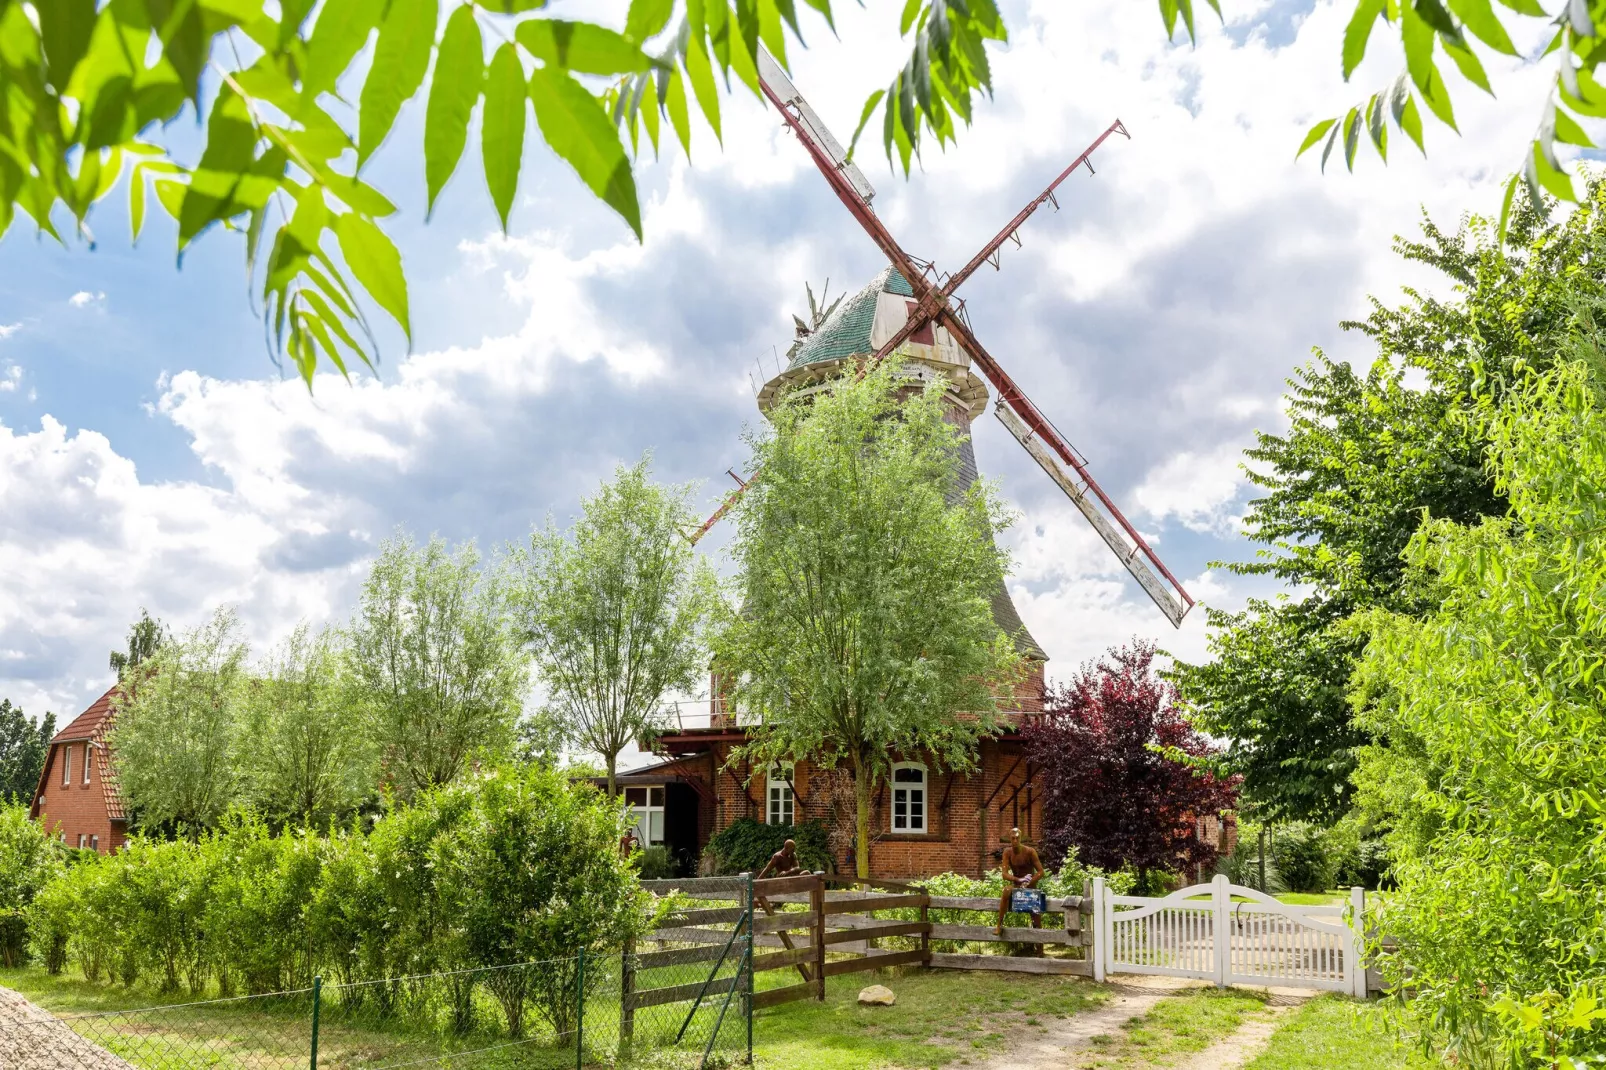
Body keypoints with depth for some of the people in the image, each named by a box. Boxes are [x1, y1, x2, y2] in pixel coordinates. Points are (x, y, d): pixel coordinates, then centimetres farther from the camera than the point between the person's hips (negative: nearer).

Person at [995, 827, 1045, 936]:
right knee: (1007, 890, -33)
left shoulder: (1030, 851, -13)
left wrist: (1027, 883, -25)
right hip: (1016, 885, 0)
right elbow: (1005, 874, -12)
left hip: (1031, 886, 0)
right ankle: (999, 925, -28)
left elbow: (1041, 872, -12)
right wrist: (1019, 879, -31)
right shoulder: (1007, 852, -7)